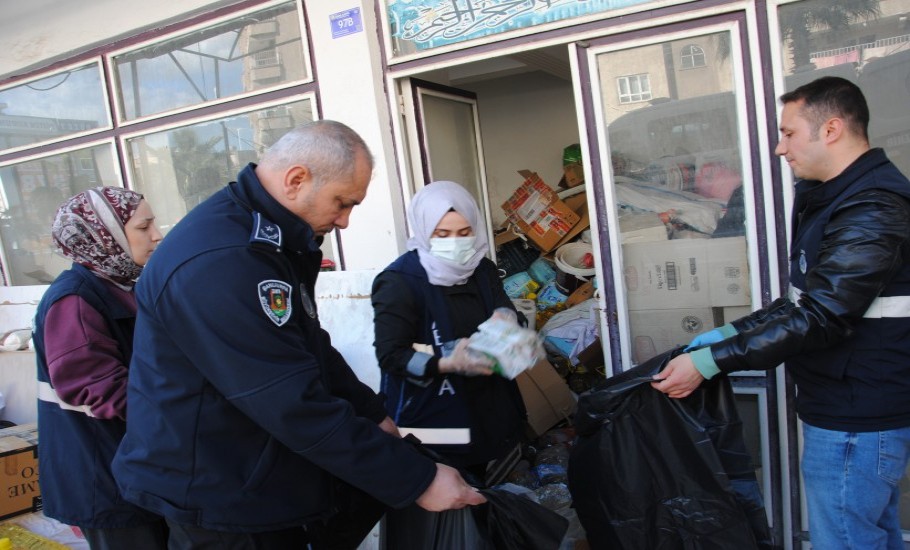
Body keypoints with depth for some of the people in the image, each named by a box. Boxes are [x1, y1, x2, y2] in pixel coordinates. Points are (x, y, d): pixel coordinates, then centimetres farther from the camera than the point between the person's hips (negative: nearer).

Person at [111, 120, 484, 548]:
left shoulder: (269, 240, 4)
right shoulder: (217, 263, -30)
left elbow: (309, 351, 13)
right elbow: (298, 406, -30)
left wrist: (372, 414, 5)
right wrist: (417, 480, -23)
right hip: (216, 502, -9)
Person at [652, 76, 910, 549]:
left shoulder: (872, 212, -21)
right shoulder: (834, 198, 13)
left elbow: (820, 318, -27)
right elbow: (805, 301, 15)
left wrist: (710, 361, -25)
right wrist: (726, 335, 6)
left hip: (855, 420, -10)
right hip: (851, 409, 10)